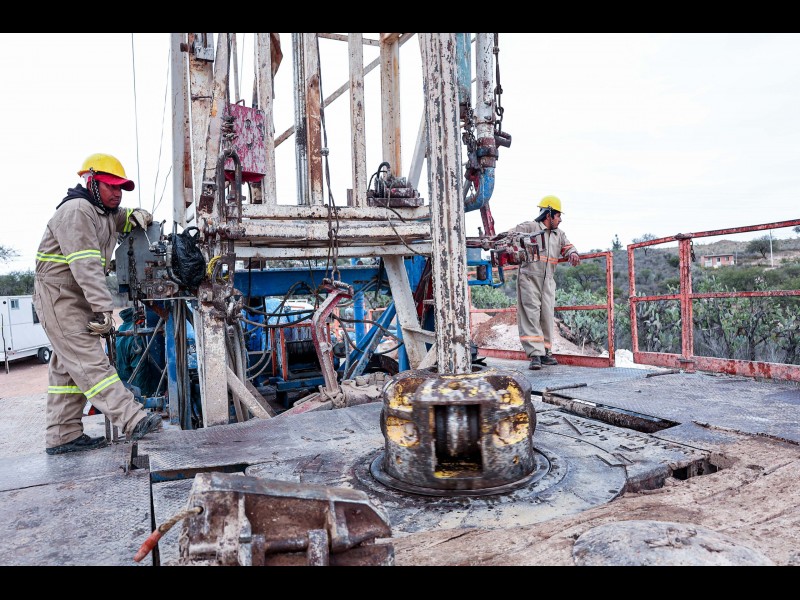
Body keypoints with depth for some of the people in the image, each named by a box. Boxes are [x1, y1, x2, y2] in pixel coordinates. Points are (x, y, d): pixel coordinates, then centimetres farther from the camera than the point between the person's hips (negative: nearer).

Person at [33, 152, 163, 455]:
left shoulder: (104, 213, 14)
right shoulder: (76, 211, -16)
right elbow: (86, 265, -26)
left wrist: (134, 215, 7)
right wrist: (104, 309, -32)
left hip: (78, 300, 11)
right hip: (58, 297, -10)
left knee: (68, 368, 10)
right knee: (89, 361, -16)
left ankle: (63, 436, 16)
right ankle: (133, 420, -25)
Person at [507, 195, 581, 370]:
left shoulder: (559, 234, 18)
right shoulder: (529, 227, -3)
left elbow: (567, 247, 10)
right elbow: (508, 236, -8)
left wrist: (572, 253, -13)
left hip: (548, 280, 7)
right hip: (529, 277, -6)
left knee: (547, 316, 6)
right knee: (531, 315, -11)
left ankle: (546, 352, 16)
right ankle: (535, 354, -16)